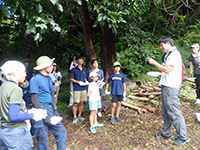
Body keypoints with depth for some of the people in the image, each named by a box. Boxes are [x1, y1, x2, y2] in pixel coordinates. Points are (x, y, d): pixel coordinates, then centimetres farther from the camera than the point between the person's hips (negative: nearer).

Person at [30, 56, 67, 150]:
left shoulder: (49, 78, 12)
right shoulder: (35, 79, -12)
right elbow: (34, 99, -15)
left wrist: (55, 110, 8)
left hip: (50, 110, 7)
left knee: (61, 131, 9)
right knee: (43, 138, 3)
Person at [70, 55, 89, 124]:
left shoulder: (84, 69, 12)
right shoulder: (74, 69, -3)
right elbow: (71, 79, -4)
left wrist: (86, 81, -2)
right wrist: (79, 82, -15)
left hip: (83, 88, 5)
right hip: (76, 89, -5)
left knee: (81, 103, 10)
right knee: (75, 103, -1)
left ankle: (79, 115, 25)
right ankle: (75, 117, 12)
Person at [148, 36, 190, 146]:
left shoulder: (174, 54, -13)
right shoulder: (169, 54, 17)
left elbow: (167, 70, -20)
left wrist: (154, 62, -13)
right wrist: (161, 74, 13)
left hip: (171, 88, -10)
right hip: (166, 87, 10)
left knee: (173, 112, -3)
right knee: (166, 112, 16)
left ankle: (183, 137, 10)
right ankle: (166, 133, 28)